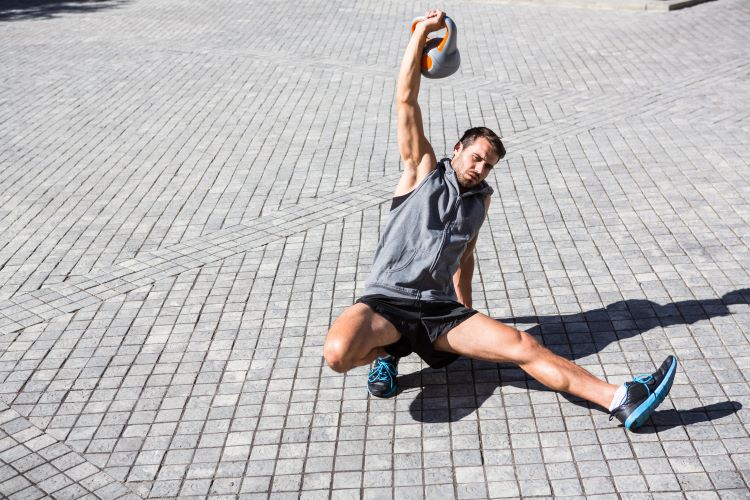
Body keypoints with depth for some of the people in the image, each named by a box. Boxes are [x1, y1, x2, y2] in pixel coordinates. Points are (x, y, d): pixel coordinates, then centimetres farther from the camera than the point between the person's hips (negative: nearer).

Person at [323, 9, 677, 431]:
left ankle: (621, 401, -22)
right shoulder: (423, 170, 3)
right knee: (339, 353, -35)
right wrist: (423, 32, -4)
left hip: (440, 311, 4)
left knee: (523, 346, -16)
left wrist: (467, 314, 32)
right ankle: (386, 353, -1)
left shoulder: (481, 198, 16)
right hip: (387, 303, -3)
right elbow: (406, 100, -4)